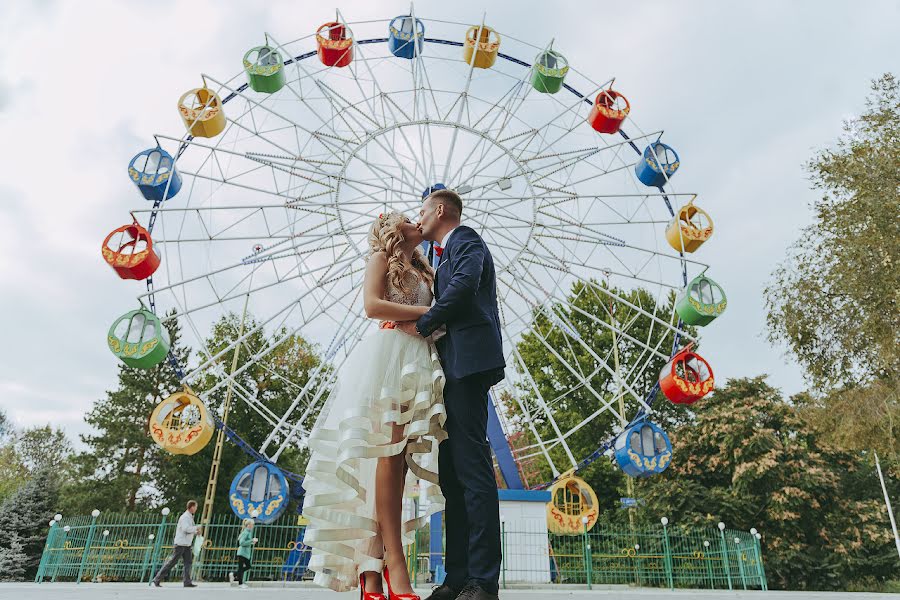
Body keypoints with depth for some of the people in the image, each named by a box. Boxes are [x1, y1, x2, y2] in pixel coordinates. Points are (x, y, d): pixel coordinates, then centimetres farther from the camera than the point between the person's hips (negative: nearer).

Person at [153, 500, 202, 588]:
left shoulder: (190, 517, 16)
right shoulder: (185, 517, -14)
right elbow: (186, 529, -27)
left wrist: (196, 532, 8)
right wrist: (196, 528, -14)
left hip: (186, 544, 9)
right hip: (180, 543, -9)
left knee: (188, 562, 0)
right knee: (172, 562, -4)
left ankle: (187, 582, -3)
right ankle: (157, 579, 6)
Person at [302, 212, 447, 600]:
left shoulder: (423, 272, 30)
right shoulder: (382, 257, 12)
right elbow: (372, 306, -5)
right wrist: (428, 313, -7)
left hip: (419, 360, 6)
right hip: (390, 352, -6)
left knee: (401, 455, -5)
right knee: (390, 450, -18)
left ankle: (370, 566, -6)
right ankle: (395, 563, -22)